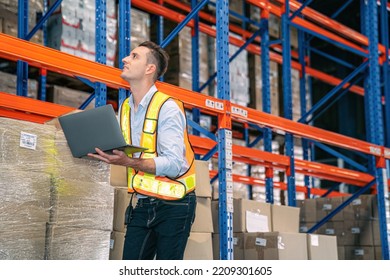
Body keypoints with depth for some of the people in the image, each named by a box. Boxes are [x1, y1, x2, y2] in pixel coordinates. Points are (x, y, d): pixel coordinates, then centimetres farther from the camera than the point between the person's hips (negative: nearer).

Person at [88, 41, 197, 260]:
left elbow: (174, 164, -23)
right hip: (143, 205, 7)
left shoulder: (168, 108, -14)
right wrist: (105, 152, -5)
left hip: (173, 204, -7)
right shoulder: (124, 108, 10)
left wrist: (128, 162, -31)